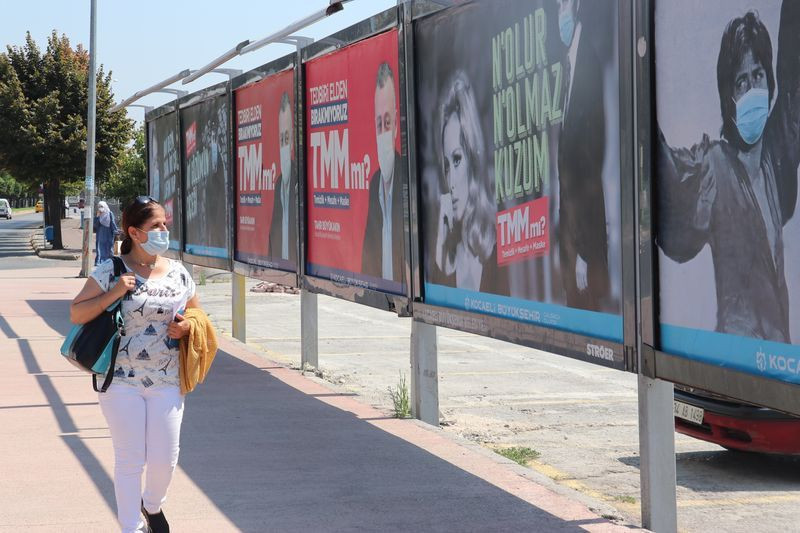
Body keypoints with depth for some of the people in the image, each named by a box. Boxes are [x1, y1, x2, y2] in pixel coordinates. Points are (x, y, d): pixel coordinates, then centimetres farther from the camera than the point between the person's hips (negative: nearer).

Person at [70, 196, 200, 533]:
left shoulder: (178, 274, 6)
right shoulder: (111, 272, -6)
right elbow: (76, 314, -7)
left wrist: (186, 328, -5)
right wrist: (114, 293, -19)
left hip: (167, 381, 3)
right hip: (121, 381, -3)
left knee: (165, 459, 5)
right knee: (130, 460, 0)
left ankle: (153, 505, 37)